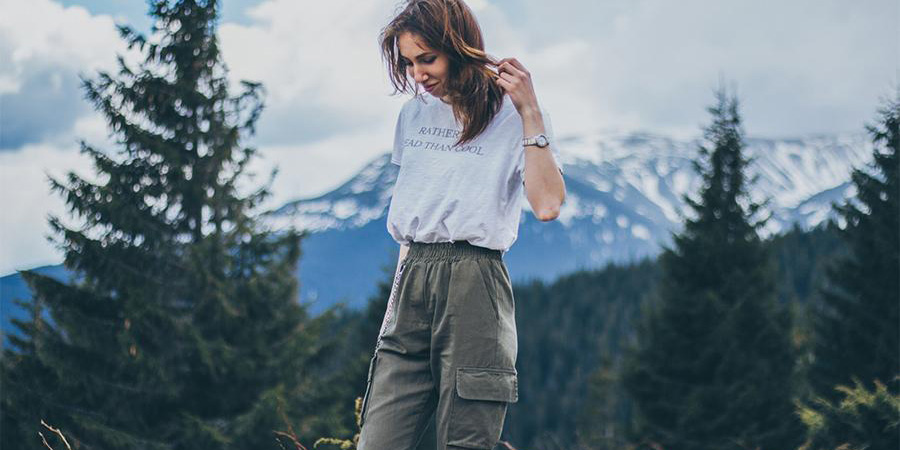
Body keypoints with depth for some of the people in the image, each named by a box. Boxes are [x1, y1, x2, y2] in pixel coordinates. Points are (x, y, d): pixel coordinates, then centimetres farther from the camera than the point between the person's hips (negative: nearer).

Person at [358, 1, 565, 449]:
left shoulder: (511, 115, -1)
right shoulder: (413, 114, 17)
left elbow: (547, 205, -14)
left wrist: (530, 113, -14)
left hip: (474, 282, -5)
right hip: (410, 281, 5)